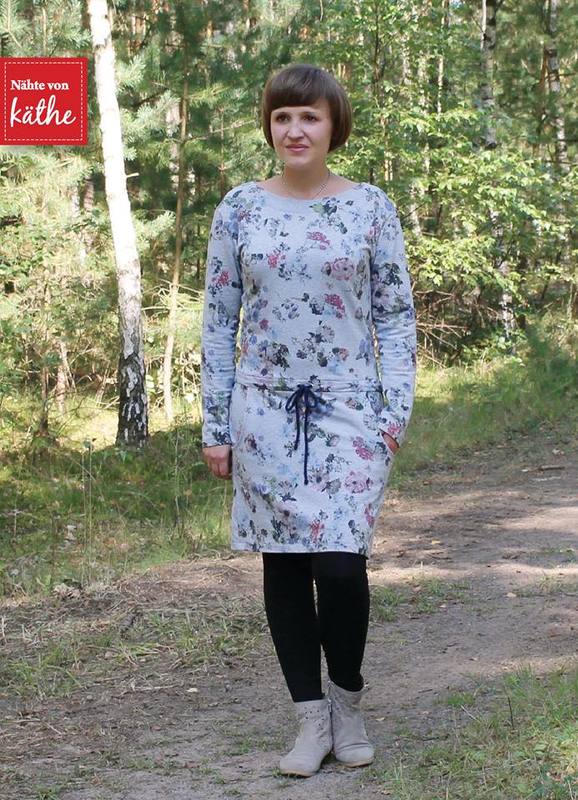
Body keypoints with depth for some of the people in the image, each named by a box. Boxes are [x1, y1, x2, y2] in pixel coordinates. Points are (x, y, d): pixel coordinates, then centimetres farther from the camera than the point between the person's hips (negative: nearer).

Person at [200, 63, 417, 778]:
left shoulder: (370, 206, 2)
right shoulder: (240, 208, 4)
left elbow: (396, 314, 4)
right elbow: (219, 318, 6)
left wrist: (395, 412, -5)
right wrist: (214, 425, 3)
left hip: (348, 409, -2)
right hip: (266, 410, 2)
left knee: (340, 563, -11)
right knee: (284, 563, 4)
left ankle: (348, 699, 15)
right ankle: (311, 718, 15)